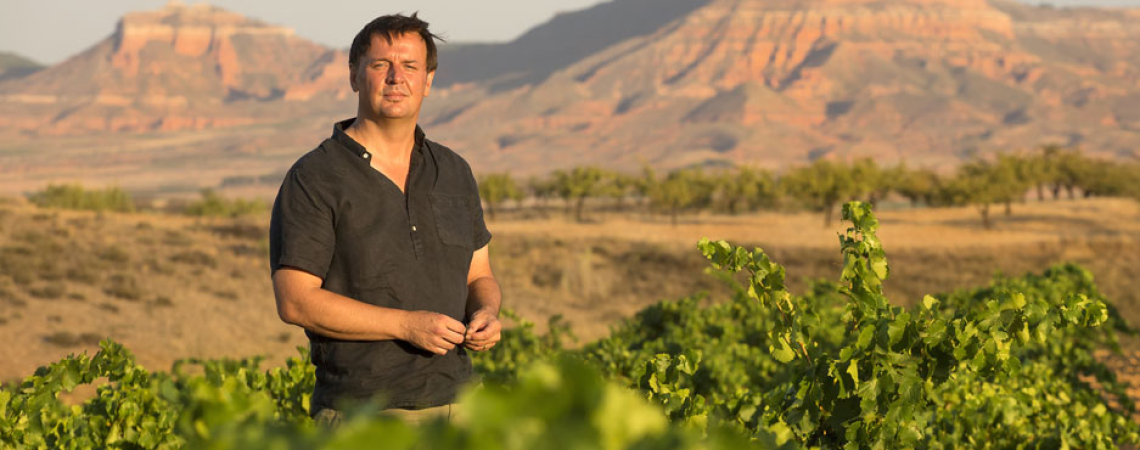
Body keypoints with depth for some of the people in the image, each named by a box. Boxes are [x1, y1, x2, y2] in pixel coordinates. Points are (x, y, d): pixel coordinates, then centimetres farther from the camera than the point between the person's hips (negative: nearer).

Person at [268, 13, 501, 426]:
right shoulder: (313, 180, -6)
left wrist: (486, 314, -5)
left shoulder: (454, 173, 12)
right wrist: (407, 325, -18)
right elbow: (295, 302, -12)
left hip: (452, 408, 5)